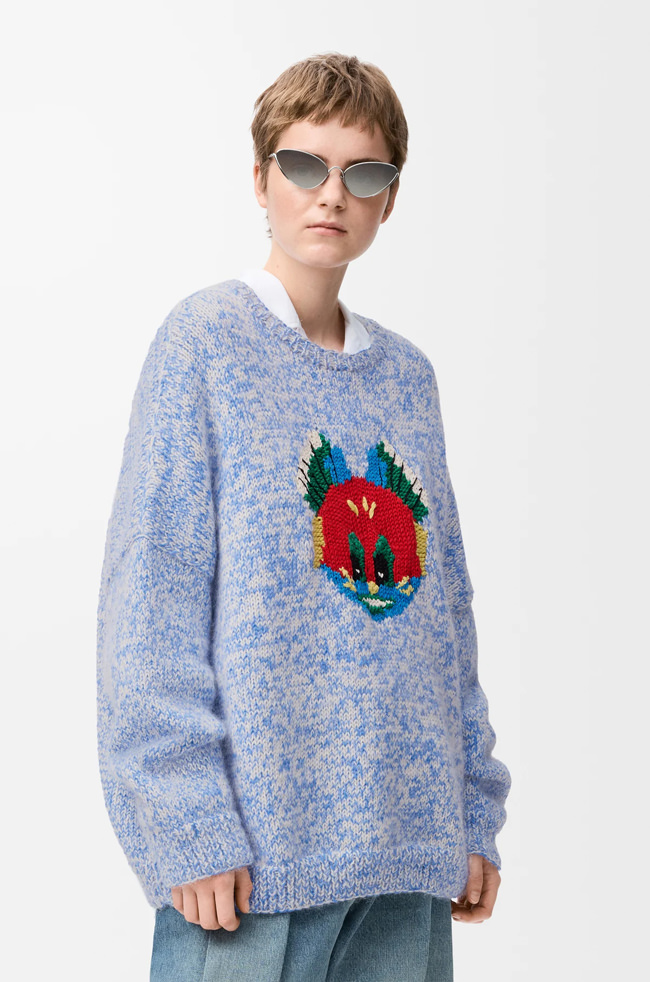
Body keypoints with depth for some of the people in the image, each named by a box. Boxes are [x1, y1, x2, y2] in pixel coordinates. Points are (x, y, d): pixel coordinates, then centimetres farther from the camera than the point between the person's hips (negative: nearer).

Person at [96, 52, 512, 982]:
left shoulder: (408, 374, 12)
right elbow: (152, 602, -10)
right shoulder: (204, 340, -5)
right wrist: (186, 828, -15)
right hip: (256, 849, -5)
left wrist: (475, 814, 10)